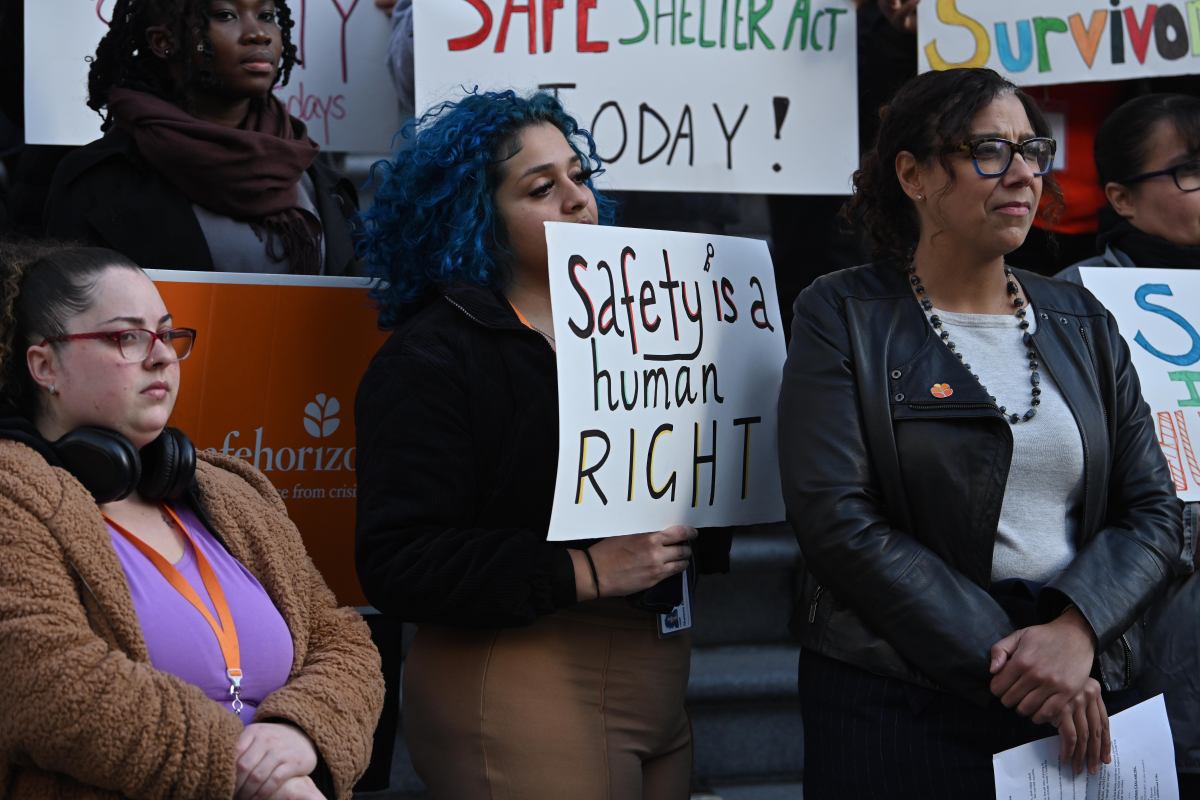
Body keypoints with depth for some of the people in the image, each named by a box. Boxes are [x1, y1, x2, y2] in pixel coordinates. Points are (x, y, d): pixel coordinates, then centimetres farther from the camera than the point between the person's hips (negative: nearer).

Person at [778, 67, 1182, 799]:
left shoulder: (1083, 324, 10)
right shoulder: (843, 318, -3)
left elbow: (1153, 510, 5)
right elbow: (839, 520, -13)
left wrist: (1077, 631, -15)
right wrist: (1005, 664, -18)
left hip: (1084, 699, 4)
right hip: (901, 705, -4)